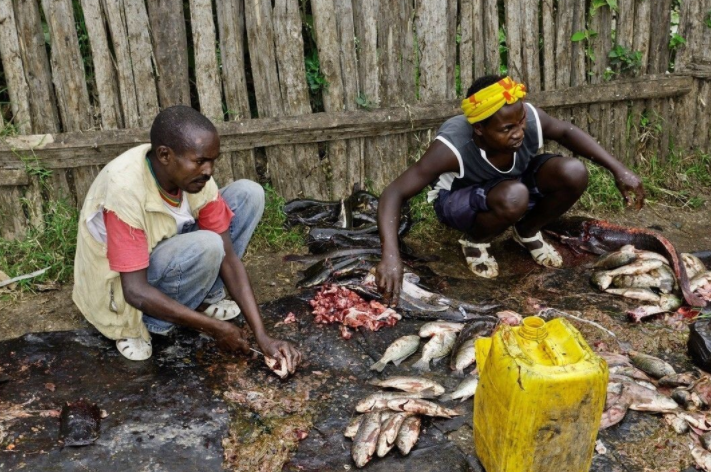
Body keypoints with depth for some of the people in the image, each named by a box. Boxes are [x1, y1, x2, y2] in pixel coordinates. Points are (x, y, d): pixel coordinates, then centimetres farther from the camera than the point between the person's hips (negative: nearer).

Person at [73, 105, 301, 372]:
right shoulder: (126, 188, -35)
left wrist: (262, 336, -22)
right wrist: (214, 327, -28)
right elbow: (136, 291, -33)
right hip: (119, 287, -6)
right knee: (206, 247, -36)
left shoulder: (194, 176, -16)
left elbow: (229, 259, -15)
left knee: (248, 194, -10)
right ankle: (147, 326, -10)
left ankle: (203, 300, -1)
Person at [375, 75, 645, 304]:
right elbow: (394, 193, -38)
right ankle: (475, 242, -5)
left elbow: (567, 132, -4)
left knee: (574, 174, -22)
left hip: (515, 182, 5)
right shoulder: (453, 147, -38)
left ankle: (527, 232, 6)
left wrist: (619, 171, -9)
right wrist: (391, 256, -52)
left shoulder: (529, 119, -27)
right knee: (513, 198, -38)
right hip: (459, 201, -4)